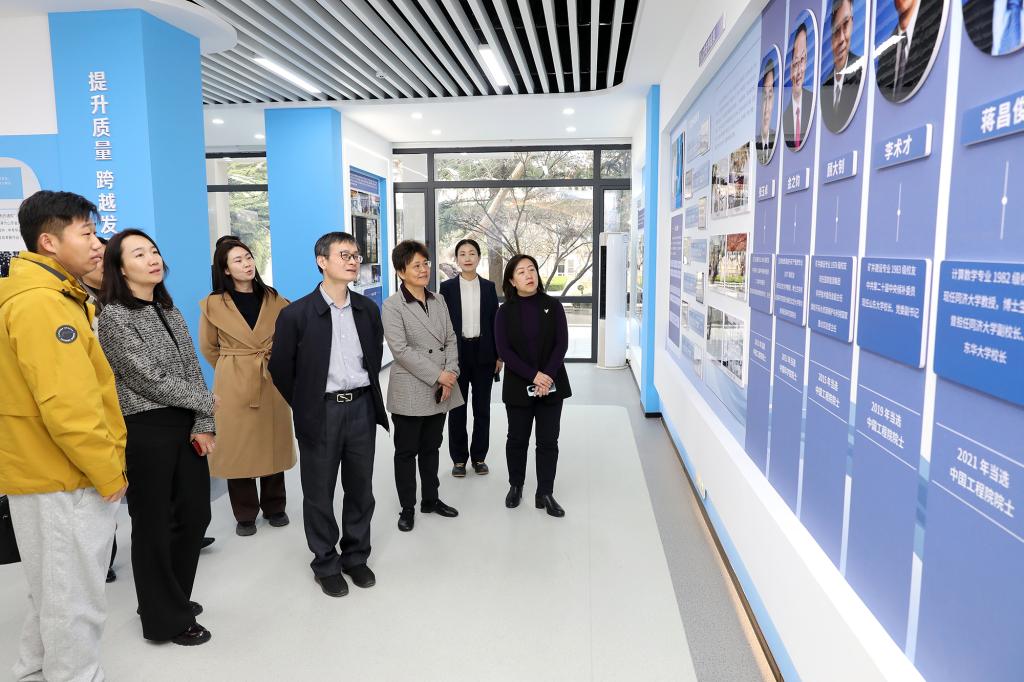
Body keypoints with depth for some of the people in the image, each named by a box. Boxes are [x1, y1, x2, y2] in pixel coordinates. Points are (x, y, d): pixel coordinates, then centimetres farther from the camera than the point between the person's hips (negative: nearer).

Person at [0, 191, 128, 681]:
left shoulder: (48, 295, 12)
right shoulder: (42, 304, -20)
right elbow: (66, 406, -24)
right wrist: (109, 472, -16)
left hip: (49, 475, 10)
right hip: (65, 481, -10)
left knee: (53, 593, 23)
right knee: (75, 602, 3)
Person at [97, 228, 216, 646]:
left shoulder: (169, 311, 11)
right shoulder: (115, 316, -10)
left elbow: (193, 370, 8)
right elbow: (150, 380, -15)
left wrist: (202, 424, -2)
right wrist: (209, 403, -7)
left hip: (187, 427, 7)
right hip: (145, 432, -7)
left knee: (195, 514, 13)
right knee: (153, 525, 6)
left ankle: (173, 598, 35)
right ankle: (164, 619, 23)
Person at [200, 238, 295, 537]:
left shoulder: (274, 300, 1)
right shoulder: (213, 304, -4)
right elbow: (208, 348, 8)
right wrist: (233, 370, 10)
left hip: (272, 383, 2)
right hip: (234, 386, -2)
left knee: (272, 444, 10)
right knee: (238, 447, 5)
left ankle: (274, 507, 26)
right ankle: (245, 514, 20)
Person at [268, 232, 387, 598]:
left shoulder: (368, 310, 5)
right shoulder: (296, 314, -9)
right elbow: (280, 368, -2)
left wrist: (367, 395, 12)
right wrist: (305, 407, 3)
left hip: (362, 407, 4)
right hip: (321, 413, -3)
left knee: (361, 489, 14)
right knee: (319, 494, 9)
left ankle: (356, 556, 32)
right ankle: (326, 564, 27)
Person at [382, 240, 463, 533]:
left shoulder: (438, 301, 9)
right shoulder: (392, 306, -9)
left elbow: (451, 340, 7)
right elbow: (401, 349, -16)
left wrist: (451, 373, -9)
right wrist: (437, 375, -17)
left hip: (440, 390, 5)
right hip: (410, 392, -5)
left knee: (431, 447, 17)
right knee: (406, 451, 7)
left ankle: (431, 499, 31)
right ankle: (407, 507, 21)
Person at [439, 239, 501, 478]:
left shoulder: (489, 287, 5)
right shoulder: (447, 287, 0)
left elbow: (495, 322, 6)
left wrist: (499, 355, 2)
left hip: (483, 353, 1)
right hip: (457, 353, -1)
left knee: (482, 407, 8)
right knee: (457, 408, 6)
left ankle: (479, 456, 20)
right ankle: (459, 458, 17)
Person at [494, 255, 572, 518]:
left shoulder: (553, 306, 1)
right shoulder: (505, 311, -1)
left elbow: (561, 344, -4)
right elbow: (504, 350, -9)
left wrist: (548, 376, -16)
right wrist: (533, 375, -18)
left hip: (551, 385, 1)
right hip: (518, 386, 0)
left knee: (548, 441, 4)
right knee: (517, 439, 11)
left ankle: (545, 494, 15)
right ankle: (515, 486, 30)